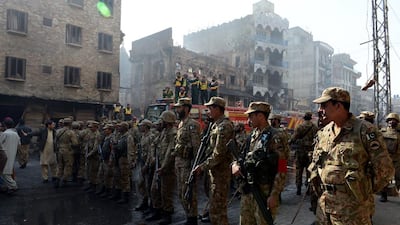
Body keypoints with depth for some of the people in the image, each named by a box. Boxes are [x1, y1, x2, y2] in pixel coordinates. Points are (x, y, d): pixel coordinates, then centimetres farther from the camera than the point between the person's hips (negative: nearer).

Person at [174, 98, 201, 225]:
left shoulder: (192, 125, -13)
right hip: (179, 163, 10)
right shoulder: (181, 124, 15)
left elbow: (196, 146, -18)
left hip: (187, 163, -10)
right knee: (181, 194, 16)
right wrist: (176, 164, 17)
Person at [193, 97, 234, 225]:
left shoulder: (224, 126, -18)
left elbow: (219, 154, -22)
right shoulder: (217, 125, 13)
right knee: (216, 204, 19)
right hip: (215, 171, 10)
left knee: (217, 208, -2)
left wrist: (202, 167, -15)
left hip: (220, 171, -10)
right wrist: (204, 165, 12)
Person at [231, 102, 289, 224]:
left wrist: (274, 195, -17)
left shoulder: (276, 137, -14)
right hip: (247, 190, 7)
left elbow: (281, 170, -16)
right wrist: (235, 164, -1)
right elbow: (245, 156, 20)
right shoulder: (253, 135, 9)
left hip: (264, 192, -7)